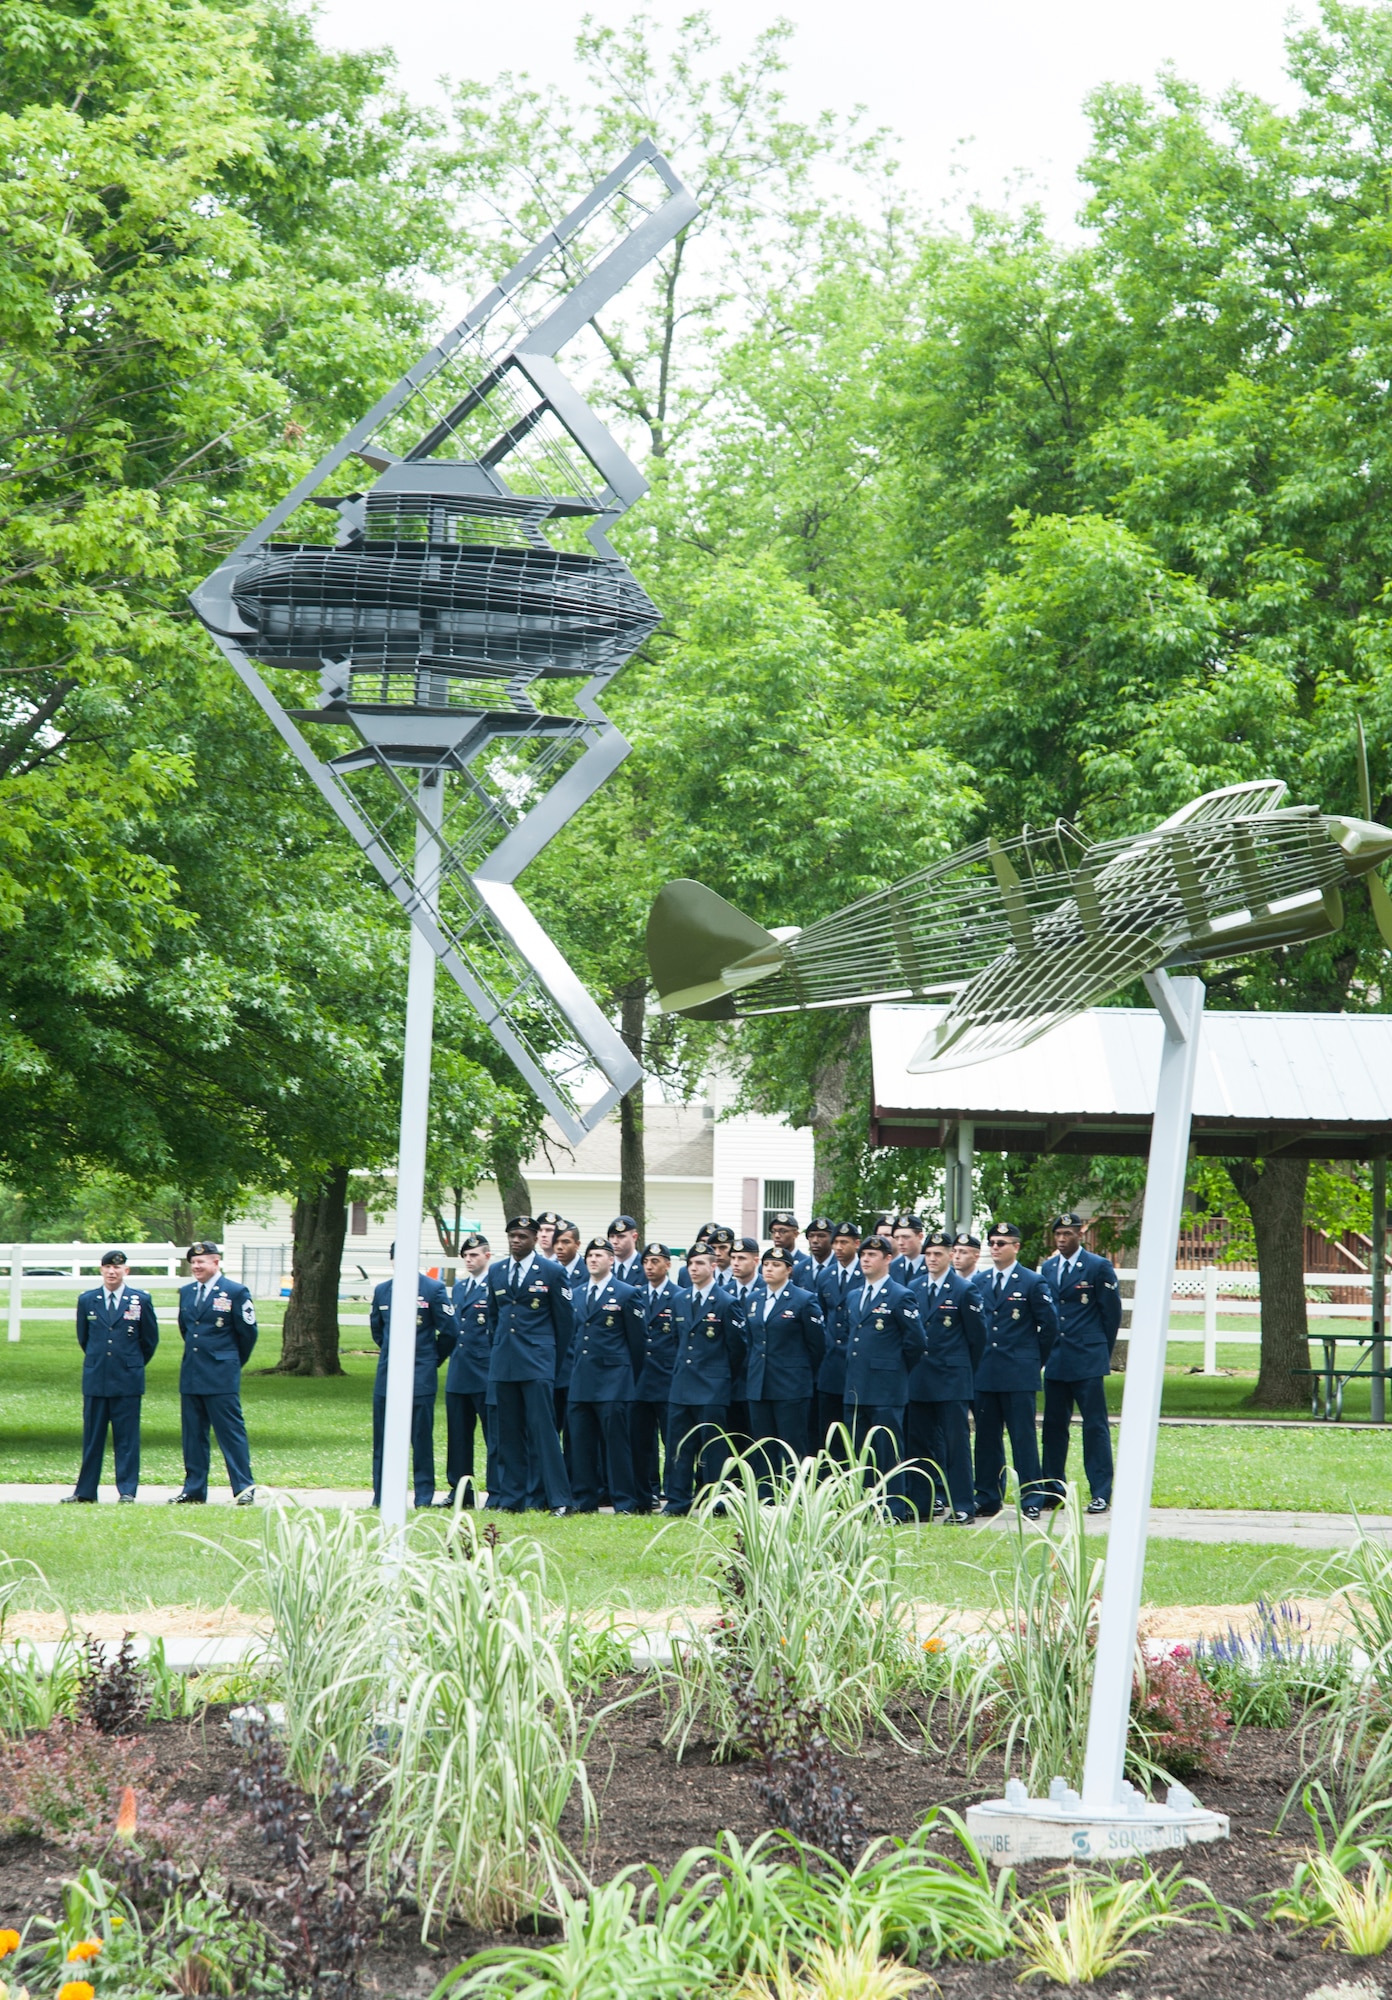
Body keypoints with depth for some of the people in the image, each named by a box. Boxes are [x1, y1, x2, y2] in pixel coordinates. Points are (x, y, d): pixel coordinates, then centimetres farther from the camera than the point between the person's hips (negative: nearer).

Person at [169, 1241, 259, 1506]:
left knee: (231, 1431, -5)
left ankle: (244, 1487, -2)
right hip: (190, 1375, 6)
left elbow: (248, 1332, 1)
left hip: (221, 1377, -6)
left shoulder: (236, 1292, -5)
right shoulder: (186, 1292, 12)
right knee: (192, 1434, 7)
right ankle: (193, 1489, 12)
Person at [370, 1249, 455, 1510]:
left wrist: (433, 1359, 7)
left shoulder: (434, 1289, -3)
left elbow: (449, 1331, 0)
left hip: (421, 1374, -4)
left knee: (421, 1438, -2)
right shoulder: (382, 1290, 10)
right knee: (383, 1437, 3)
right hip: (387, 1374, 4)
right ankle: (381, 1495, 8)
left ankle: (424, 1496, 2)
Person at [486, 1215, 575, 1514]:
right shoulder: (496, 1271, 13)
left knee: (542, 1428, -10)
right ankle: (511, 1497, 9)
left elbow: (565, 1320, 3)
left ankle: (558, 1499, -10)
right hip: (504, 1364, 5)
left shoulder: (552, 1272, 0)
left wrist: (555, 1361, 4)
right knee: (508, 1431, 4)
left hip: (537, 1363, -5)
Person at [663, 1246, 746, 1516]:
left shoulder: (725, 1303, -5)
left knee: (712, 1448, -4)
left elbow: (737, 1347, -1)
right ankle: (678, 1501, 10)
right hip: (682, 1387, 6)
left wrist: (724, 1379, 5)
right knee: (679, 1446, 5)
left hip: (712, 1390, -6)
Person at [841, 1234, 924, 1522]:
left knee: (888, 1450, -5)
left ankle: (894, 1509, -2)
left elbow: (915, 1339, -7)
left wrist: (897, 1368, 0)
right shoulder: (855, 1297, 16)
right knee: (857, 1452, 9)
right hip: (856, 1389, 8)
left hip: (886, 1389, -7)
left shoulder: (900, 1297, -6)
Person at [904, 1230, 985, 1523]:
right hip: (918, 1379, 5)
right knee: (919, 1442, 7)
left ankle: (963, 1506, -2)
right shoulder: (913, 1289, 10)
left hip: (952, 1380, -5)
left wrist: (965, 1370, 5)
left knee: (956, 1442, -5)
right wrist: (913, 1367, 11)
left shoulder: (964, 1291, -3)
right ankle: (923, 1502, 13)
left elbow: (977, 1335, 0)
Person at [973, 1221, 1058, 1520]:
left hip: (1019, 1373, -4)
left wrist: (1035, 1358, 4)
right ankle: (988, 1498, 11)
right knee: (986, 1437, 6)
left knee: (1023, 1436, -4)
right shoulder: (978, 1282, 12)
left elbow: (1049, 1324, 1)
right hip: (984, 1373, 4)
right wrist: (975, 1359, 10)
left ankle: (1031, 1499, 0)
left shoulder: (1032, 1282, -1)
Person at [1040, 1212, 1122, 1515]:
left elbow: (1112, 1312, 1)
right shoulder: (1047, 1268, 13)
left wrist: (1101, 1351, 3)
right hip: (1055, 1359, 5)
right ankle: (1052, 1488, 14)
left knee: (1095, 1425, -4)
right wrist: (1047, 1350, 11)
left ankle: (1101, 1493, -3)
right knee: (1054, 1424, 7)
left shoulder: (1098, 1267, -2)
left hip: (1087, 1359, -5)